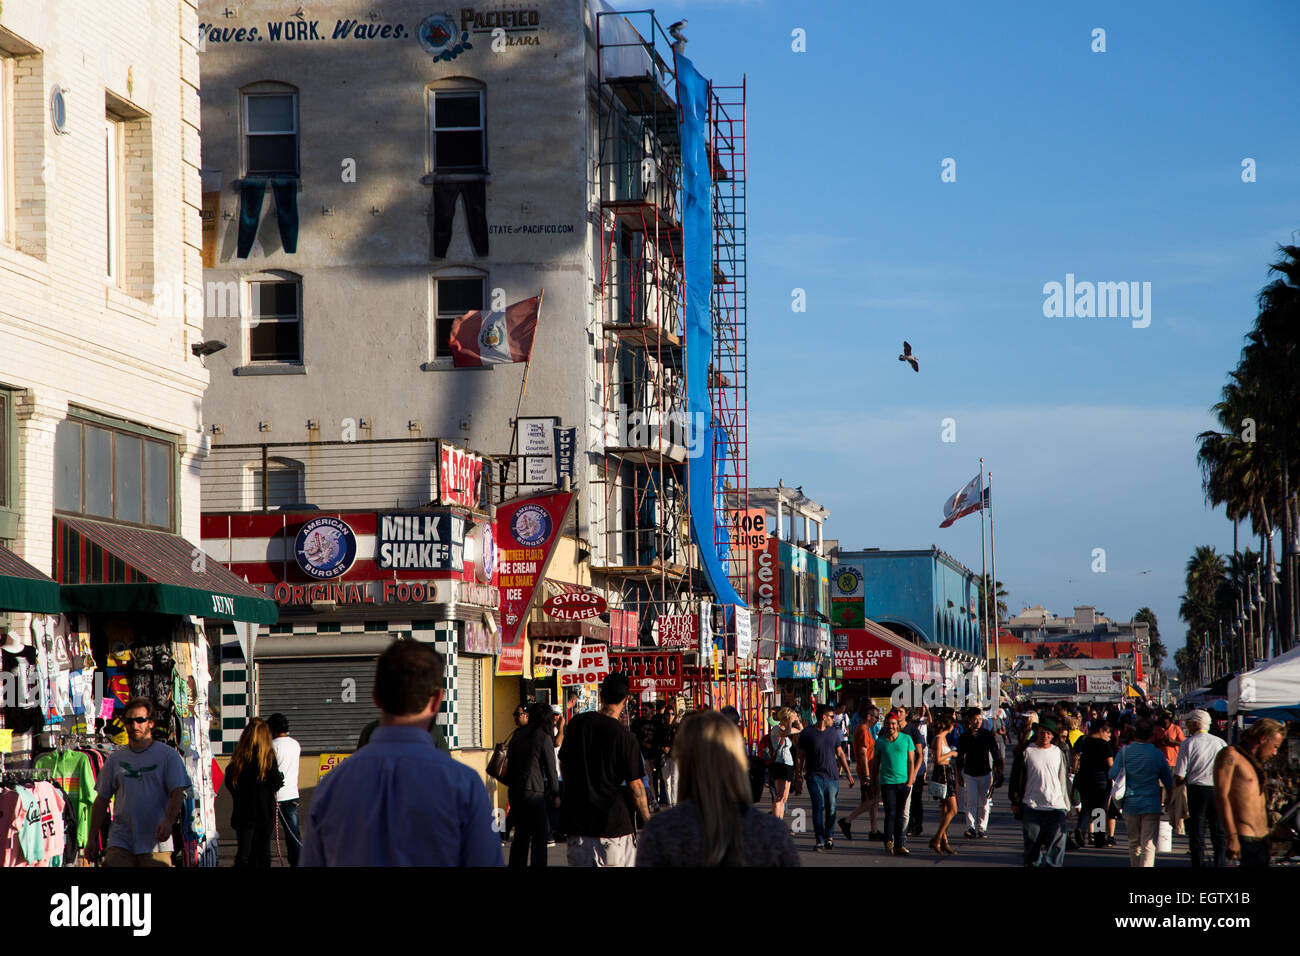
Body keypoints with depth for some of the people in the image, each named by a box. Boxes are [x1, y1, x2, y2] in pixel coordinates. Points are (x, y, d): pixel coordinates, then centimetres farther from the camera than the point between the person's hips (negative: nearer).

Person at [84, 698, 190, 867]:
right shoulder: (115, 759, 13)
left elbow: (178, 793, -5)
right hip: (120, 843, 2)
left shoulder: (169, 756, 4)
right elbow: (102, 800, 16)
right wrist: (92, 839, 11)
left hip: (155, 843, -2)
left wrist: (168, 821, -24)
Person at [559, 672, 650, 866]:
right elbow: (635, 785, -9)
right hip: (613, 820, -4)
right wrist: (647, 821, 1)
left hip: (577, 819, 5)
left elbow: (563, 765, 13)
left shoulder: (577, 723, 1)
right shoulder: (625, 737, -13)